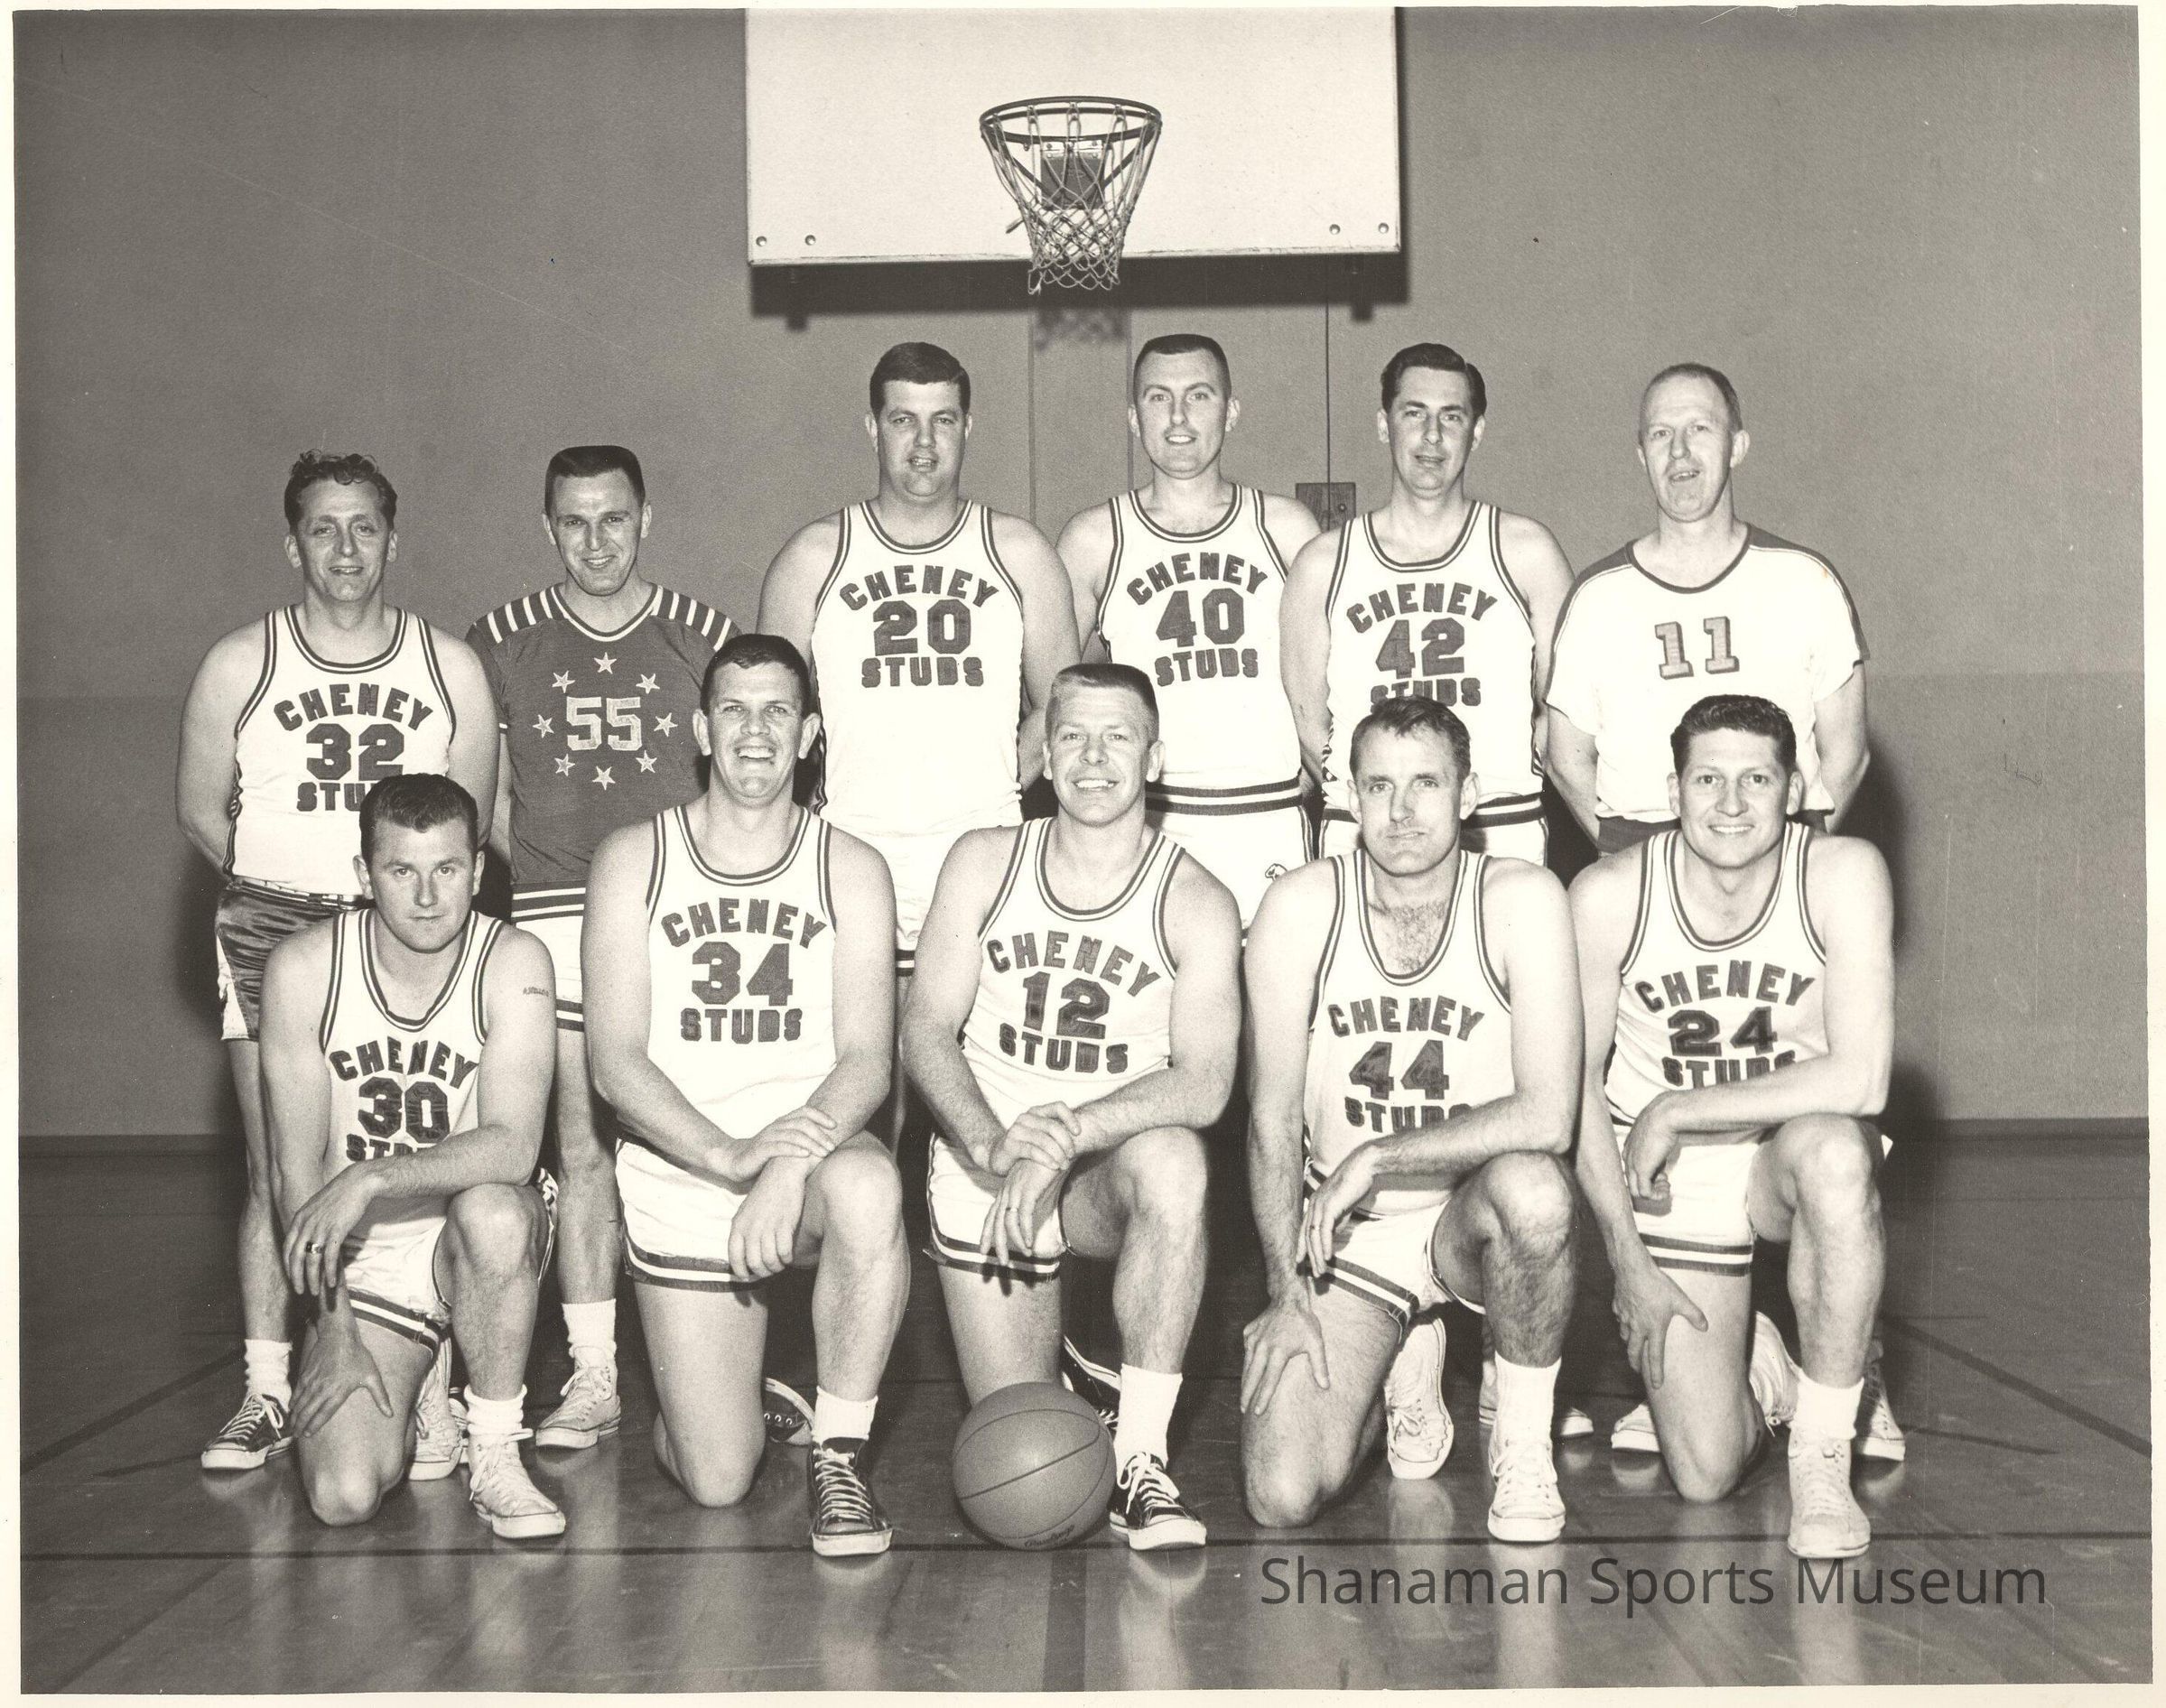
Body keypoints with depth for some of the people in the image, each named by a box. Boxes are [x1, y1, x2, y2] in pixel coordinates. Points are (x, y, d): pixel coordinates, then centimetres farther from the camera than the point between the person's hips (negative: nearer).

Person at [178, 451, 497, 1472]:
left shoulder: (450, 668, 6)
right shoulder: (238, 667, 3)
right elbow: (201, 810, 11)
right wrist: (288, 887, 3)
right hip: (272, 932, 0)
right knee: (277, 1175, -3)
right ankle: (266, 1395, 6)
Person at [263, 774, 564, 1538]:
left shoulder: (513, 962, -13)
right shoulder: (303, 968, -9)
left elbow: (513, 1146, -24)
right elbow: (296, 1165, -6)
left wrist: (370, 1180, -35)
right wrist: (335, 1328, -10)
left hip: (483, 1243, -1)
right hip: (360, 1259, 1)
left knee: (492, 1209, -39)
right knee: (343, 1497, -18)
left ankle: (495, 1454, -17)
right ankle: (411, 1411, 20)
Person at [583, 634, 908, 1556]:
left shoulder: (850, 871, 3)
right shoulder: (633, 859, 2)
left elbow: (867, 1059, -6)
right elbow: (614, 1060, -5)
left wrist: (792, 1162, -26)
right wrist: (730, 1157, -21)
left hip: (812, 1153, 0)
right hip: (677, 1178, 0)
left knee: (868, 1188, -39)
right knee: (716, 1482, -7)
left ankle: (841, 1453, -19)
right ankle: (751, 1398, 31)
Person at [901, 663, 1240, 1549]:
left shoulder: (1196, 903, -7)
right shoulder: (984, 862, 1)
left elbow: (1204, 1083, -18)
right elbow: (926, 1028, -4)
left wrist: (1070, 1132, -34)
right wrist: (994, 1146, -22)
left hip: (1110, 1175, -2)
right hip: (980, 1169, 2)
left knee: (1172, 1160, -39)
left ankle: (1139, 1457, -28)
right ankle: (1073, 1380, 39)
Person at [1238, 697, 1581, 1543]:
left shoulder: (1522, 900, -13)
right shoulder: (1302, 907, -7)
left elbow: (1547, 1117, -22)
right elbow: (1273, 1115, -4)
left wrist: (1375, 1159, -21)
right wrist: (1286, 1295, -9)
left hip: (1470, 1217, -1)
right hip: (1342, 1234, 1)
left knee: (1530, 1187, -38)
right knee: (1281, 1499, -15)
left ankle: (1524, 1442, -11)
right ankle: (1406, 1368, 18)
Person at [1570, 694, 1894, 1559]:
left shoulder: (1843, 873, -19)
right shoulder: (1608, 895, -16)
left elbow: (1859, 1082, -26)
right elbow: (1576, 1084, -5)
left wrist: (1676, 1112, -23)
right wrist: (1630, 1264, -7)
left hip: (1791, 1149, 0)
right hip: (1666, 1177, 0)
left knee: (1834, 1152, -39)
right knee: (1705, 1476, -11)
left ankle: (1823, 1455, -19)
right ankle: (1749, 1360, 28)